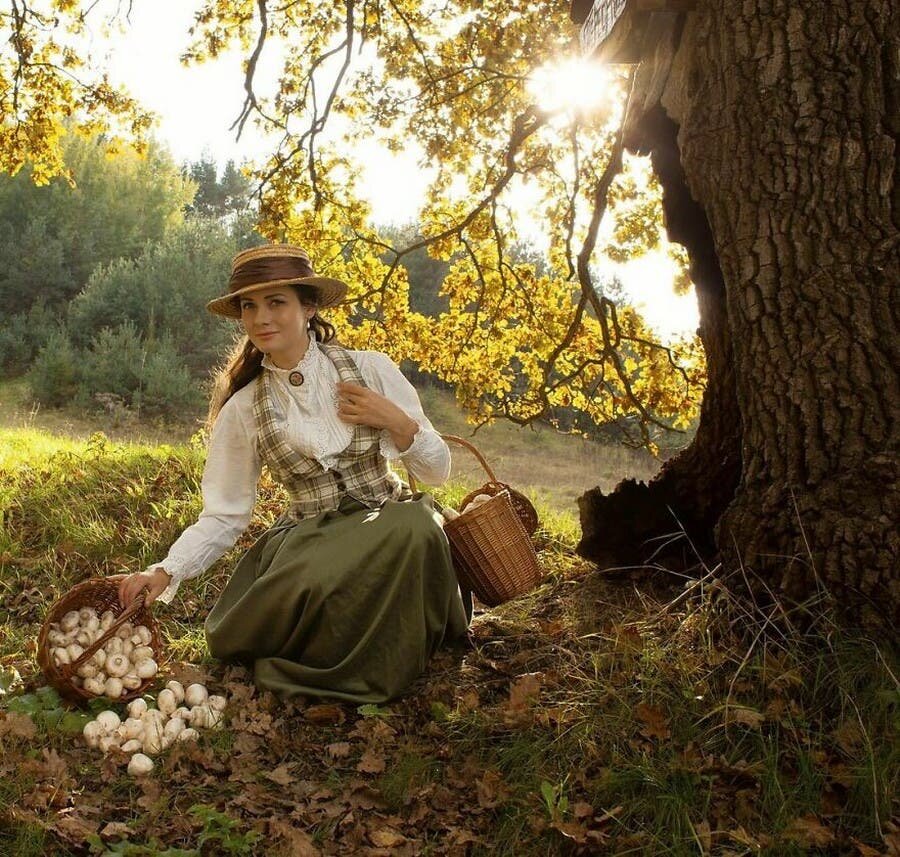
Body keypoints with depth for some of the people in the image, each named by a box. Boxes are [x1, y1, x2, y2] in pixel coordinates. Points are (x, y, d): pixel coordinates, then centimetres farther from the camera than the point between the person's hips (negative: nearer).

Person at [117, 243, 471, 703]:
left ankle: (374, 668, -11)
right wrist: (165, 572, -11)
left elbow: (437, 469, 4)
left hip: (392, 527, 0)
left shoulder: (371, 368, 0)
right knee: (317, 580, -36)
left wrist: (396, 420, -13)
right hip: (308, 542, 0)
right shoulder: (243, 408, 2)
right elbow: (223, 515, 3)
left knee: (414, 522, -35)